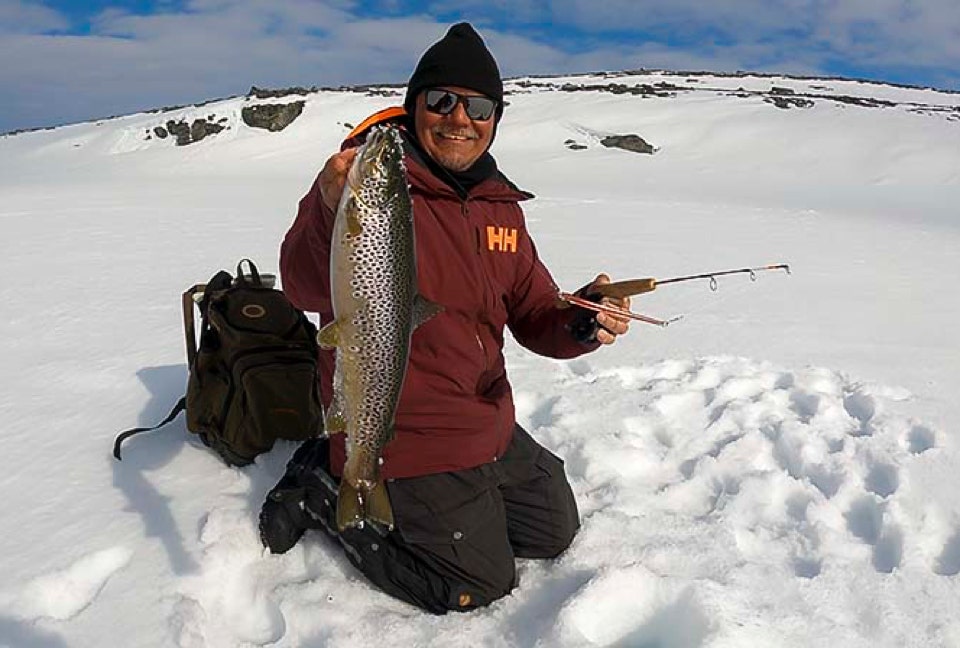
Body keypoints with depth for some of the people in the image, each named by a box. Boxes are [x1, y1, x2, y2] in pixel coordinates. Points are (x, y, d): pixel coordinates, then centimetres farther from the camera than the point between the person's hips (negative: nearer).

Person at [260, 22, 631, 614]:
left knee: (556, 531, 24)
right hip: (405, 436, -7)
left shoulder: (501, 206, 5)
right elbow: (306, 289, -32)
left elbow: (535, 315, 6)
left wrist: (582, 322, -17)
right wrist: (332, 213, -54)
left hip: (490, 426, 8)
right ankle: (328, 492, 13)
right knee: (481, 584, 4)